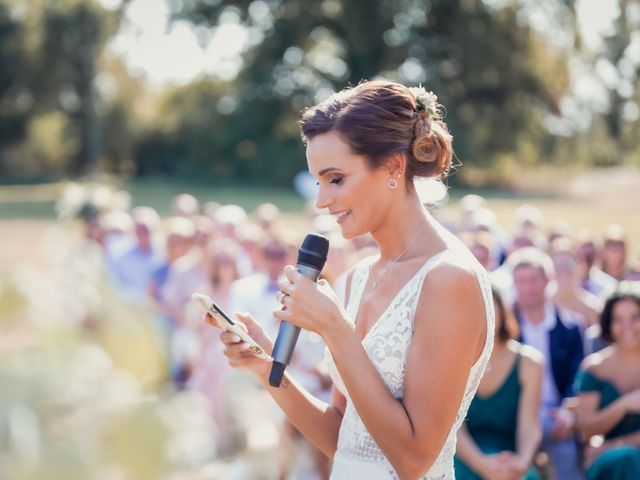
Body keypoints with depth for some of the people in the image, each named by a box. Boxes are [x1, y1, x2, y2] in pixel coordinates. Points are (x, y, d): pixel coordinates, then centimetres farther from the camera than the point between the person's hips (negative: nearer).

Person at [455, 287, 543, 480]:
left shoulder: (528, 361, 5)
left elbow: (529, 426, -5)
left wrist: (522, 462, -28)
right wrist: (482, 463, -27)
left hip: (507, 462, 1)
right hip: (465, 460, -1)